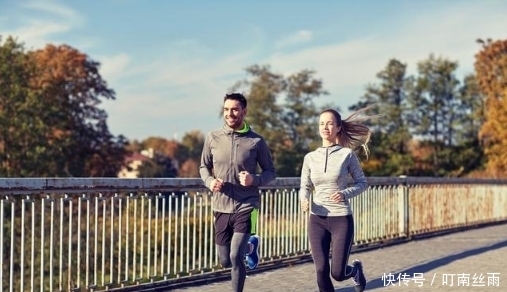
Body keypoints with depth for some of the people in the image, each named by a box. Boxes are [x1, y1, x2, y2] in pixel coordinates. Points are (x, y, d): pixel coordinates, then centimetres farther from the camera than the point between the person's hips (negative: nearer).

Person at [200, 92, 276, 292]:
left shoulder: (256, 141, -6)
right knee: (225, 261, 14)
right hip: (221, 208, 3)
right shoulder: (212, 138, -1)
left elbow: (270, 172, 3)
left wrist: (254, 180, -18)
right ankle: (249, 245, 45)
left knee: (235, 257, -16)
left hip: (246, 208, -3)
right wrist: (209, 181, -10)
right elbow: (204, 167, 11)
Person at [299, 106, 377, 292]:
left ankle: (355, 269, 37)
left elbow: (362, 183, 3)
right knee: (321, 271, -2)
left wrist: (345, 194, -16)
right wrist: (304, 200, -13)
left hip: (341, 219, -2)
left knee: (338, 273, -1)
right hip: (317, 220, 3)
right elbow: (304, 187, 10)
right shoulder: (310, 157, 4)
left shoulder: (347, 154, -4)